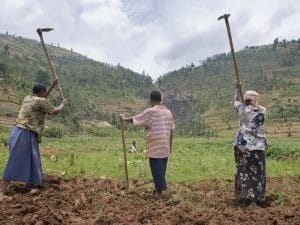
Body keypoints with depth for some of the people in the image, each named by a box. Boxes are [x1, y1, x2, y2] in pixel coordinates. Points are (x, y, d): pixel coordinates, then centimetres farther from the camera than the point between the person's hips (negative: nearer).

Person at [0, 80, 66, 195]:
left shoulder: (27, 98, 16)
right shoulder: (41, 101, -8)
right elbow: (55, 111, 0)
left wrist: (53, 86, 33)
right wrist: (63, 104, 19)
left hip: (18, 132, 9)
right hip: (25, 134, -9)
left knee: (29, 160, 20)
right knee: (15, 163, -9)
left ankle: (30, 183, 33)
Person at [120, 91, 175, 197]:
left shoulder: (150, 111, -11)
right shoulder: (168, 112, 9)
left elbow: (135, 119, -4)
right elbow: (171, 130, 11)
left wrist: (124, 119, 15)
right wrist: (170, 146, 17)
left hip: (155, 147, -6)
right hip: (165, 146, 7)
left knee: (157, 168, 0)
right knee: (162, 168, 15)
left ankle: (159, 190, 5)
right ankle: (160, 188, 25)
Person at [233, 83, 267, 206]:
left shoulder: (242, 109, -1)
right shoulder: (262, 110, -8)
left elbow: (236, 101, 19)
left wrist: (238, 89, 31)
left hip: (241, 144, 4)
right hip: (256, 146, -4)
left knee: (243, 171, 17)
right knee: (256, 172, 6)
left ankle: (245, 195, 29)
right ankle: (254, 198, 8)